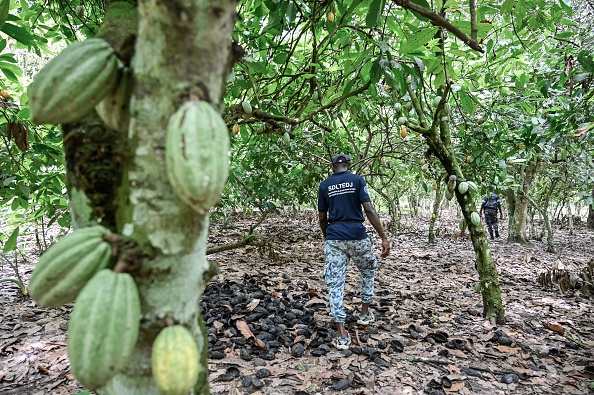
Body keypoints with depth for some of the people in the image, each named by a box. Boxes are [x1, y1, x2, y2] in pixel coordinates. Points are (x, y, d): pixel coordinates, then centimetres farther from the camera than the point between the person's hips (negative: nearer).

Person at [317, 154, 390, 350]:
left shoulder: (324, 185, 8)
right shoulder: (358, 180, 1)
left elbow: (322, 218, 11)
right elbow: (369, 210, -8)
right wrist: (383, 237, -6)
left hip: (334, 238, 1)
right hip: (358, 236, -1)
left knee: (335, 284, 1)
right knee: (368, 271, 27)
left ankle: (342, 335, -1)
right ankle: (365, 313, 36)